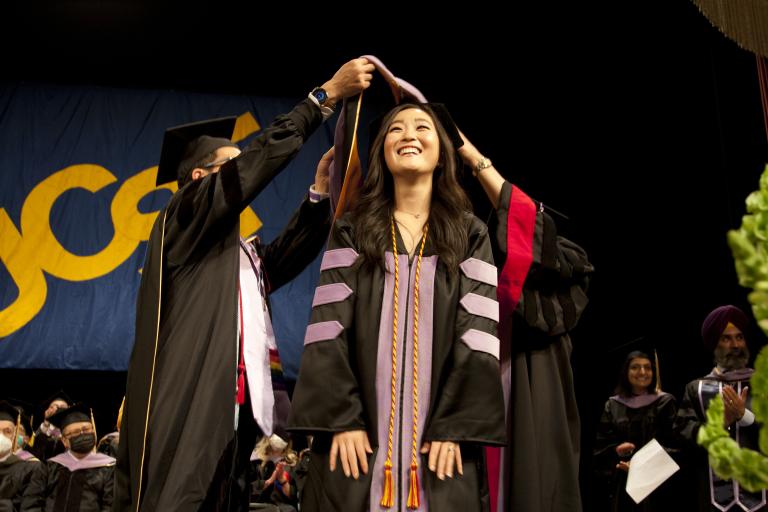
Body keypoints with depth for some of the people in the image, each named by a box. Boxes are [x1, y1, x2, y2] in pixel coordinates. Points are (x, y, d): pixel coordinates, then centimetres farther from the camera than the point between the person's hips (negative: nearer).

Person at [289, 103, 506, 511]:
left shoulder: (470, 236, 7)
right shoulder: (351, 231, 7)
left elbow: (478, 332, -1)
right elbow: (328, 325, -1)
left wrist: (454, 427, -10)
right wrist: (341, 419, -11)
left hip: (439, 433, 0)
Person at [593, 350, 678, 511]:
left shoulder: (665, 403, 3)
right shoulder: (613, 405, 8)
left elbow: (673, 444, -4)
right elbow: (601, 445, 6)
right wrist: (616, 449, -15)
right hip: (621, 484, 2)